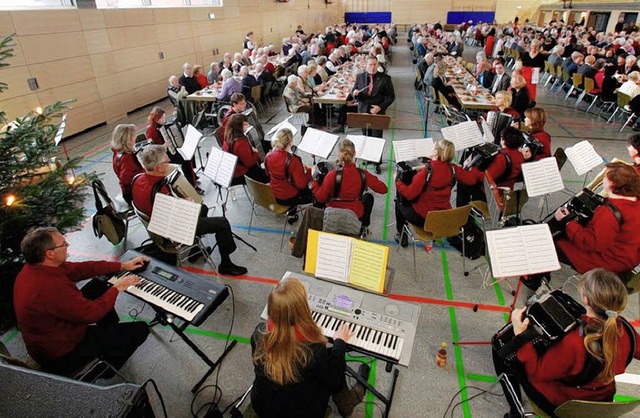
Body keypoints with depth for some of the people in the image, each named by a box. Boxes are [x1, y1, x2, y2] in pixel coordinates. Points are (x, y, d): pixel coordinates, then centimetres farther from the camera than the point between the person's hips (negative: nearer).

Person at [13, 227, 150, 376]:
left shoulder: (35, 267, -9)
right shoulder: (51, 287, -38)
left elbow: (81, 268, -1)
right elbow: (91, 313, -29)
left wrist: (123, 265, 2)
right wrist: (116, 288, -13)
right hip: (62, 354, -9)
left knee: (98, 285, 17)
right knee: (140, 329, -9)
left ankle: (110, 332, 32)